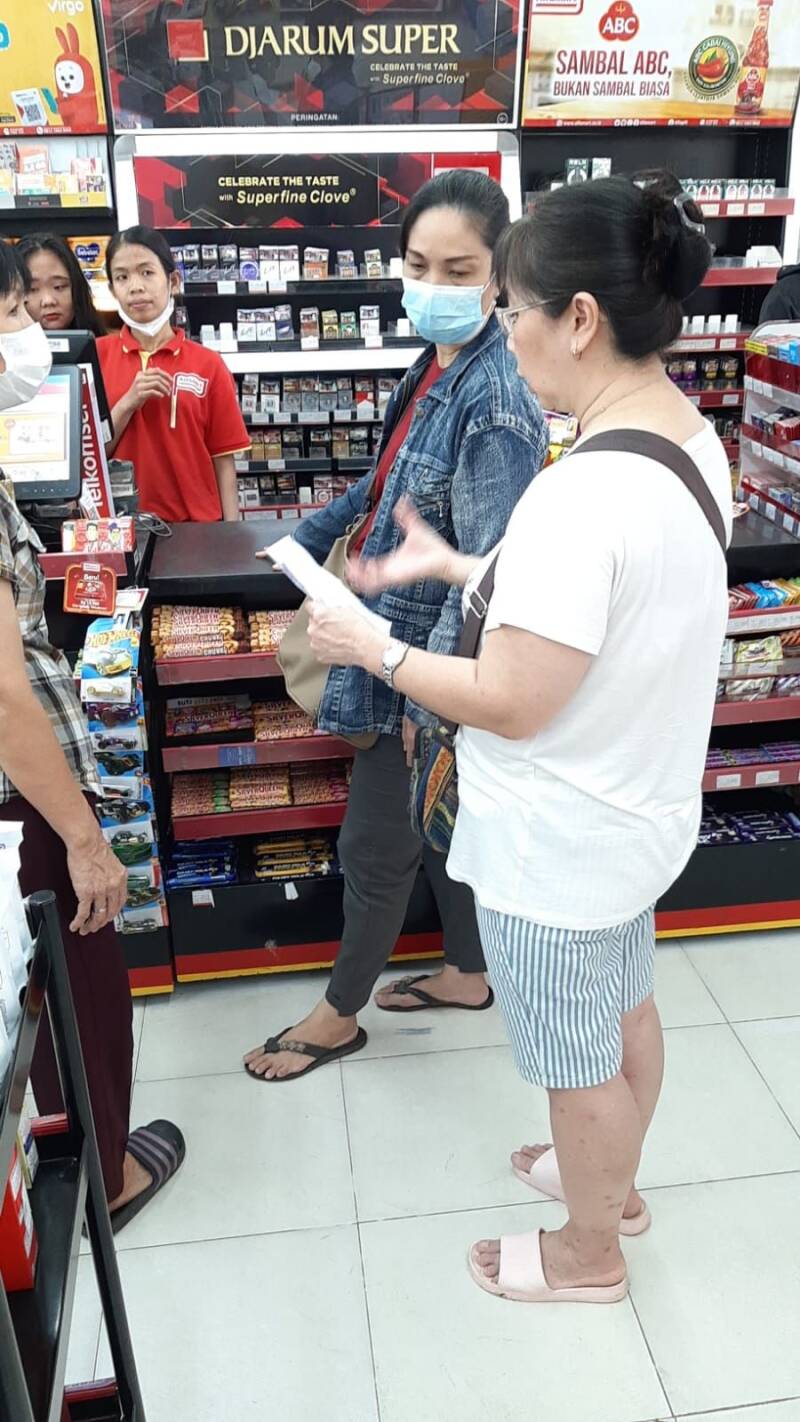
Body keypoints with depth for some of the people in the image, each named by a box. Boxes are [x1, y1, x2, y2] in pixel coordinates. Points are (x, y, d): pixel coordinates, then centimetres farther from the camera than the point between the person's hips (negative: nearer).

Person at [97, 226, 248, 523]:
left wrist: (232, 531, -7)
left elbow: (223, 459, -1)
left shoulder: (208, 365, -1)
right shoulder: (95, 356, 2)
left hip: (197, 522, -1)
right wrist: (128, 403, -13)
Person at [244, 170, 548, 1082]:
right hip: (407, 644, 9)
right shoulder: (436, 367, 4)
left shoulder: (494, 401, -23)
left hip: (430, 660, -9)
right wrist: (307, 538, 29)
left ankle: (339, 1016, 31)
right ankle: (467, 974, 43)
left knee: (373, 848, 8)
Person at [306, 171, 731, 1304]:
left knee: (577, 1058, 15)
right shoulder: (692, 442, -3)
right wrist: (454, 568, 6)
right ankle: (615, 1182, 55)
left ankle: (588, 1255, 43)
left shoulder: (581, 492, -32)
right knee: (623, 1009, 28)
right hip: (641, 808, 9)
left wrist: (371, 648, -14)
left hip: (560, 844, -9)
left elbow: (511, 704, -28)